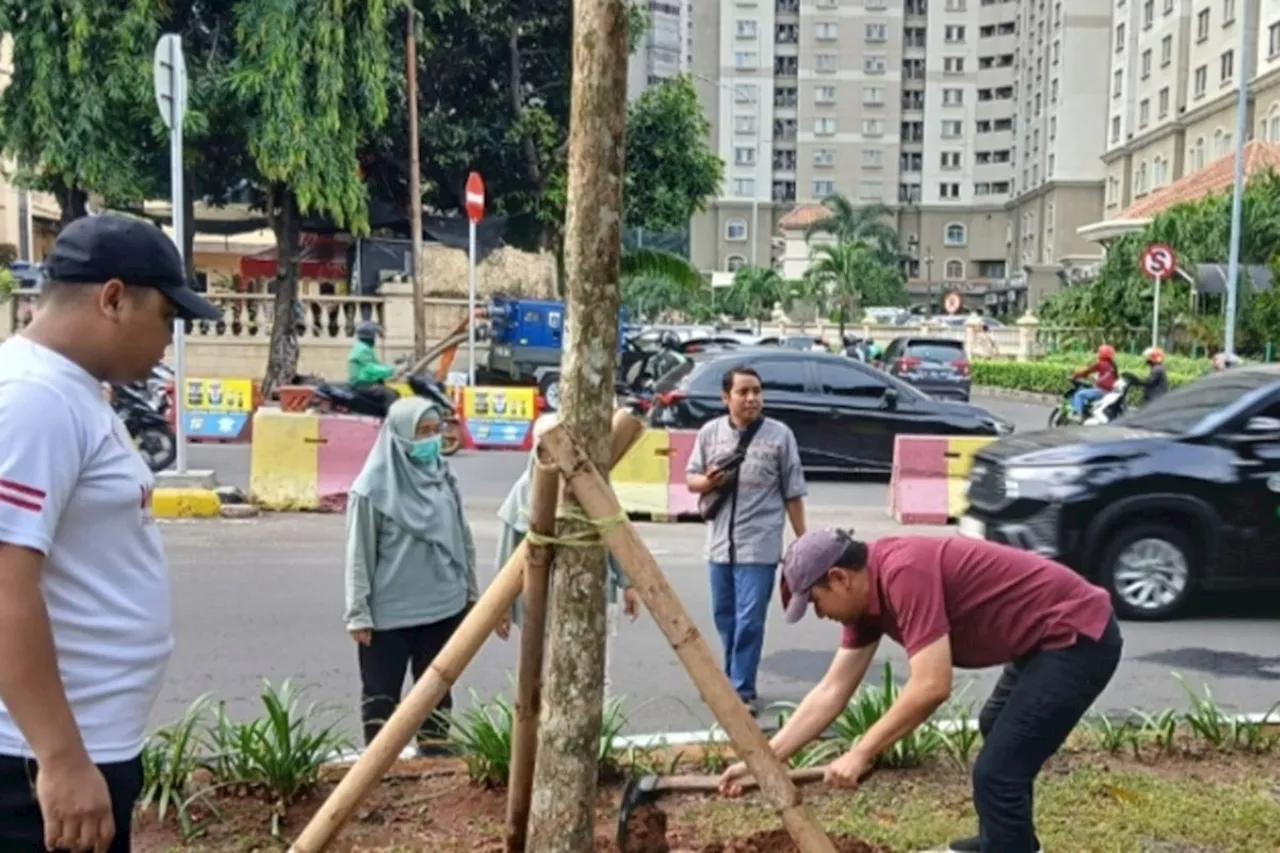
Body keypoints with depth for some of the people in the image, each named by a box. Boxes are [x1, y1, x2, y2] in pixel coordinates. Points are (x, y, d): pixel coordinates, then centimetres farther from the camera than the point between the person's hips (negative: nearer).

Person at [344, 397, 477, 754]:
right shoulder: (374, 488, -11)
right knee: (381, 691, 7)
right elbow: (359, 554, -9)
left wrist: (471, 590, 13)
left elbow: (463, 539, 11)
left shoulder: (443, 477, 3)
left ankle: (434, 753, 28)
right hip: (390, 612, -5)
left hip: (443, 606, 5)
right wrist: (358, 613, -10)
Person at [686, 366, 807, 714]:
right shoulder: (710, 432, 4)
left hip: (759, 545, -4)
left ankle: (743, 690, 4)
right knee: (724, 617, 16)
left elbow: (793, 494, 0)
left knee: (749, 620, -5)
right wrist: (706, 481, -13)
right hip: (719, 543, 4)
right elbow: (690, 478, 11)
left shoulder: (780, 434, -4)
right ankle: (732, 680, 33)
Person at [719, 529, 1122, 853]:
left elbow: (931, 687, -31)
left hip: (1077, 634, -11)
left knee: (997, 771, -12)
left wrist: (860, 754, -23)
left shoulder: (903, 573, -27)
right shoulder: (866, 593, 3)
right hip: (1052, 635, 11)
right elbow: (831, 692, 6)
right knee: (996, 731, 30)